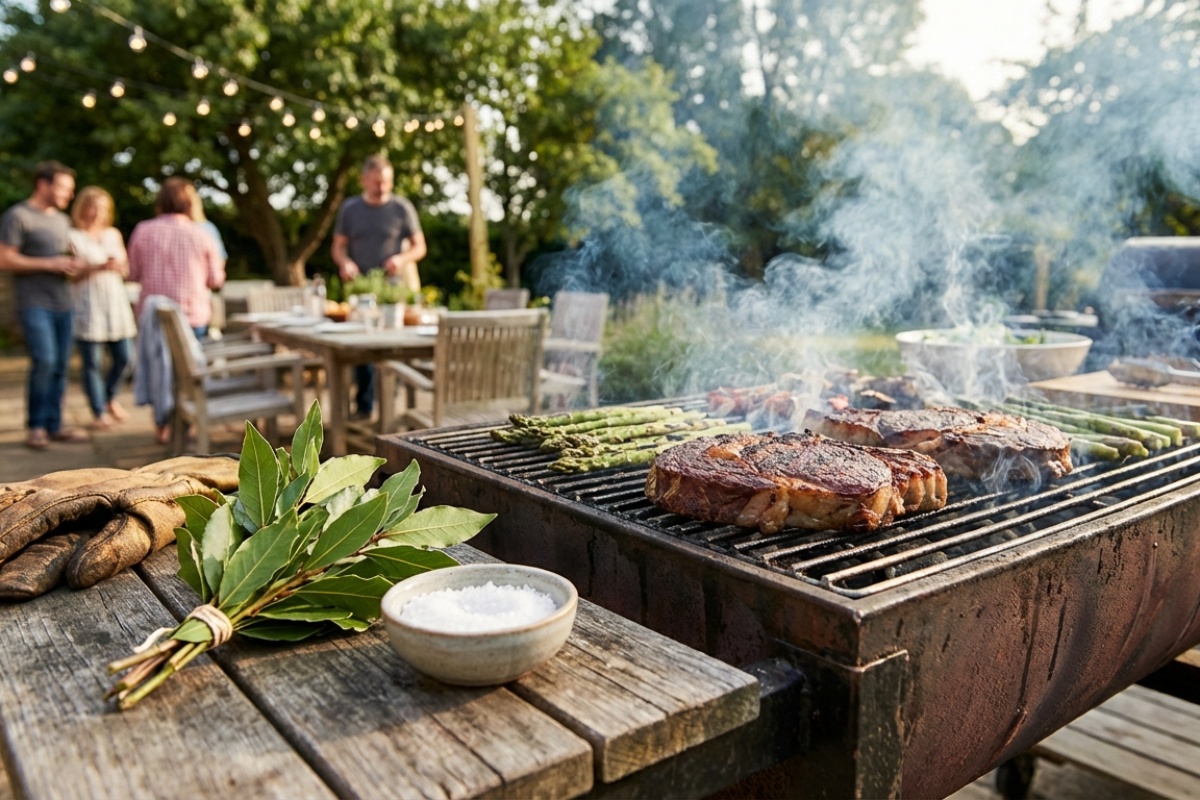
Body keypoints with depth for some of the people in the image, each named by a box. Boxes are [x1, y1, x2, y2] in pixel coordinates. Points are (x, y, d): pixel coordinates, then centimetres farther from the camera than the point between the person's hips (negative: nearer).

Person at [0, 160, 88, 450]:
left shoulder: (62, 219, 19)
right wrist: (50, 264, -15)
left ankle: (54, 425, 12)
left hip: (62, 303, 7)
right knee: (44, 360, -15)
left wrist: (75, 264, 7)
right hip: (35, 303, -7)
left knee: (61, 365, 5)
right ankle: (35, 426, -2)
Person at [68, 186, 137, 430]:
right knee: (91, 362, -3)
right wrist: (97, 267, -17)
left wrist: (120, 266, -5)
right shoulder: (72, 237, 0)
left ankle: (110, 398, 30)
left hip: (116, 303, 5)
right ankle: (99, 413, 6)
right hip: (87, 307, -4)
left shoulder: (113, 234, 14)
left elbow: (127, 269, 16)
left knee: (123, 357, 4)